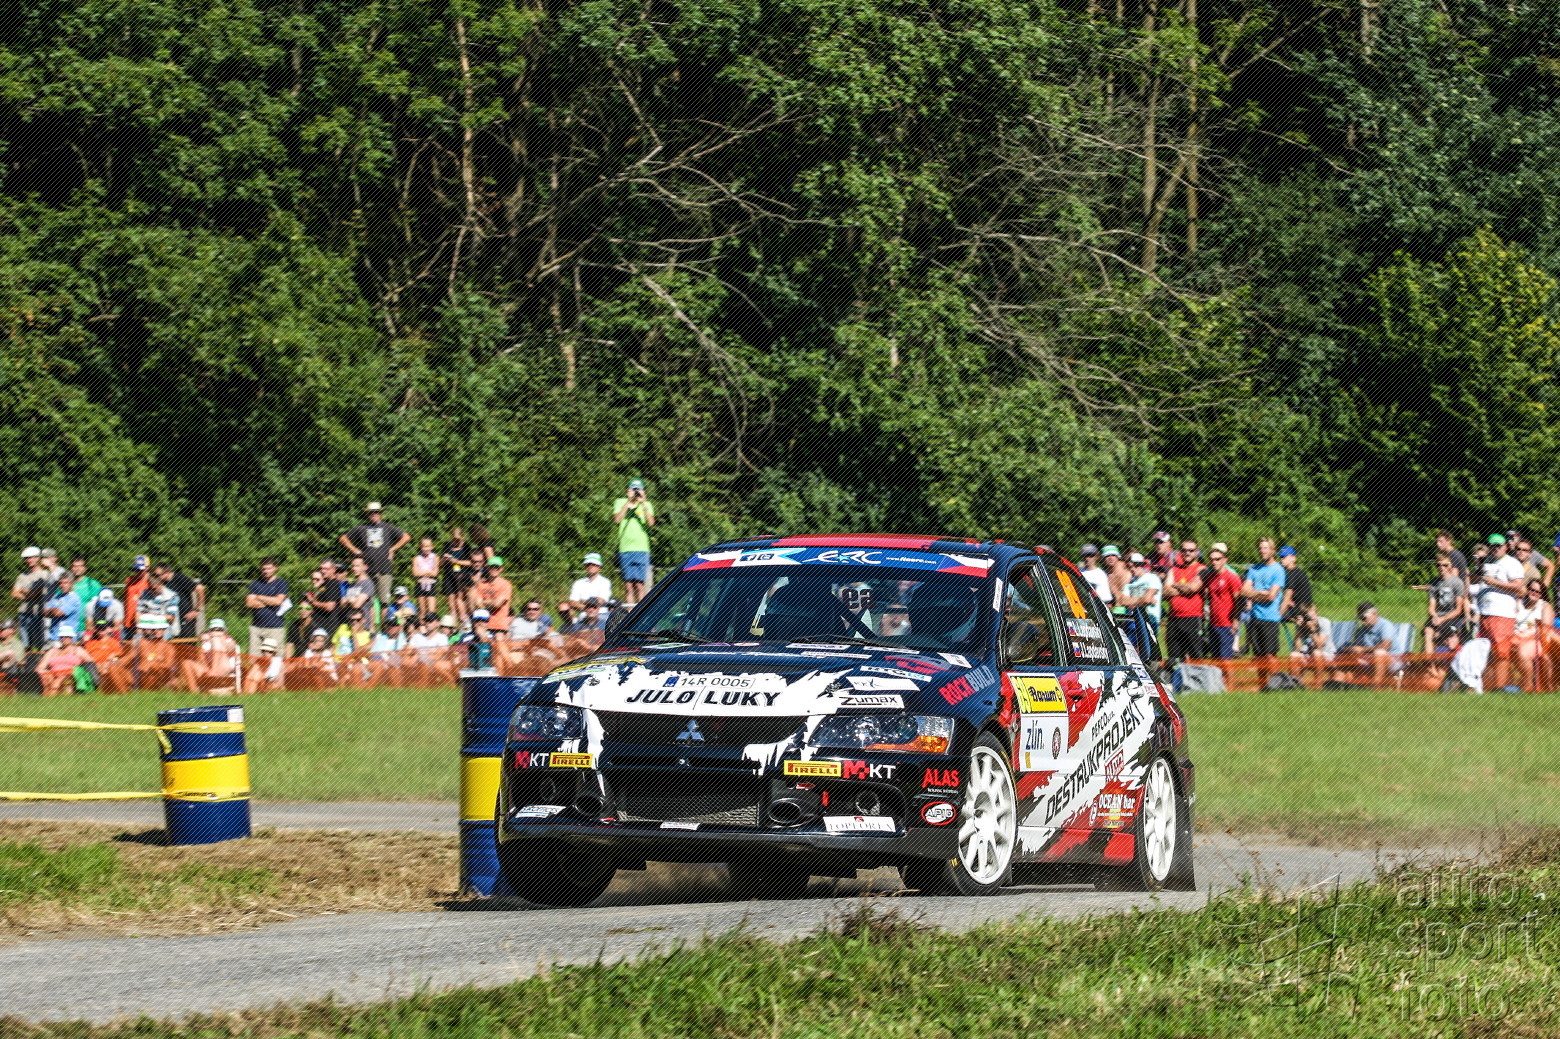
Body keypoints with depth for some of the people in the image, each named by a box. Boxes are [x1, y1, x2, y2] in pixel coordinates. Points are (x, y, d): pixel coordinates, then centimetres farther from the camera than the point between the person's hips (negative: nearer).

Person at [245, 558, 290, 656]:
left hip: (275, 627, -3)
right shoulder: (255, 584, 14)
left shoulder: (281, 583, 5)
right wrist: (270, 602, -3)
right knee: (253, 657, -4)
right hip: (257, 625, 3)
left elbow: (278, 601, -9)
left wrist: (259, 597, 2)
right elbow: (249, 603, 2)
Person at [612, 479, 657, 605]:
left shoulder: (647, 505, 10)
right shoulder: (620, 503, 10)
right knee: (628, 585, 0)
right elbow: (616, 519, -7)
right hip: (625, 549, 0)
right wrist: (628, 503, -9)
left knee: (640, 585, -5)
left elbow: (651, 522, -5)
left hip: (641, 548, 0)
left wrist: (643, 504, -10)